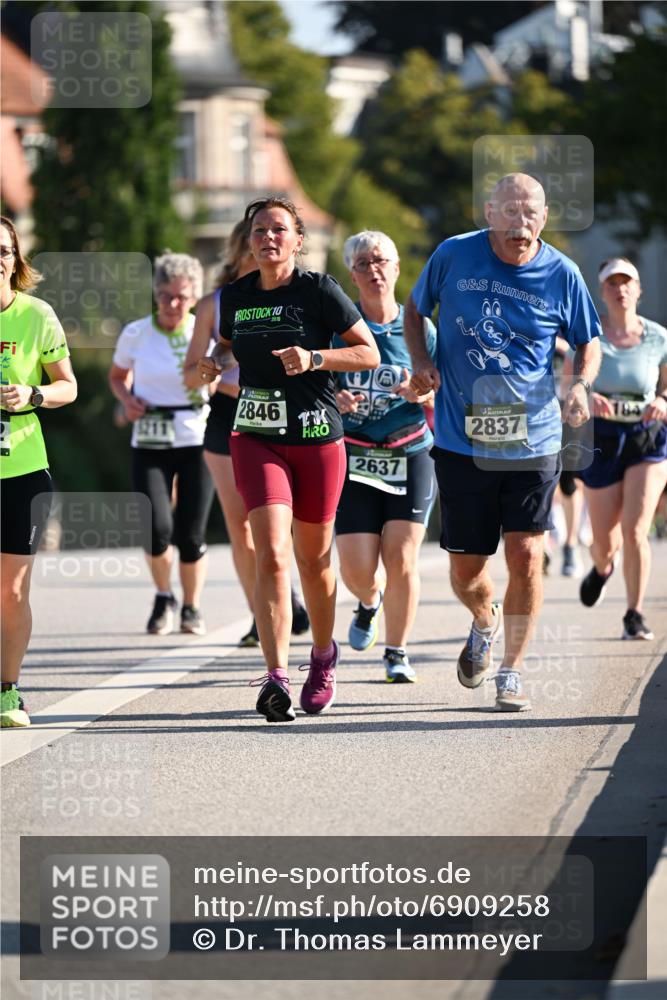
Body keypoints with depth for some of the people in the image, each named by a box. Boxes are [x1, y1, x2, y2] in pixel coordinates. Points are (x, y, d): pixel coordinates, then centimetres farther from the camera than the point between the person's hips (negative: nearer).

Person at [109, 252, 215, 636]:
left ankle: (192, 607, 20)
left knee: (191, 535, -4)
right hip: (150, 444, 0)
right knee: (157, 528, -16)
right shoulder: (135, 334, 0)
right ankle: (163, 598, 12)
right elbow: (117, 377, 17)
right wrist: (127, 399, -3)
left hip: (197, 441, 0)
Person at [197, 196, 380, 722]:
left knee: (313, 560, 11)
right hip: (256, 439, 2)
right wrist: (213, 367, 3)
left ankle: (324, 656, 38)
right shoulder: (235, 296, 6)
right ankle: (276, 678, -22)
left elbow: (370, 353, -3)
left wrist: (314, 358, -18)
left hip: (318, 440, -2)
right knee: (271, 555, -16)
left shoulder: (319, 290, -6)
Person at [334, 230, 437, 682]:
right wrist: (333, 400, -14)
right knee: (357, 568, -7)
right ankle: (370, 602, 31)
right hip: (353, 456, 0)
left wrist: (423, 395, -14)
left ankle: (397, 653, 9)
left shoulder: (420, 330, 4)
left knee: (401, 560, -9)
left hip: (411, 455, 0)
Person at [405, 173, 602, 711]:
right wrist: (422, 361, -4)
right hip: (461, 440, 0)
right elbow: (415, 308, 13)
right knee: (466, 568, 5)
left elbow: (588, 343, 11)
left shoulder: (561, 274, -3)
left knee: (525, 555, -9)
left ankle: (511, 672, 8)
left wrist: (580, 384, -10)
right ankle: (485, 624, 40)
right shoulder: (454, 255, -4)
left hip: (533, 440, 0)